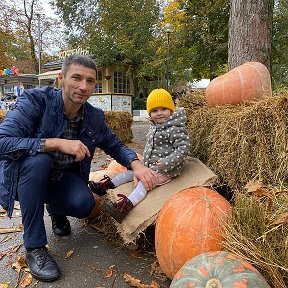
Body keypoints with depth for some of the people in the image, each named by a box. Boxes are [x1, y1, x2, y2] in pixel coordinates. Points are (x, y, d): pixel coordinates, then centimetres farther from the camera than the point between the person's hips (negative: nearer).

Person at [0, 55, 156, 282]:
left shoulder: (95, 117, -8)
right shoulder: (35, 100, -22)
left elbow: (115, 146, 4)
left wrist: (136, 165, -16)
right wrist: (57, 143, -38)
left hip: (60, 178, 3)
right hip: (23, 177, -2)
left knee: (84, 204, -26)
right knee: (38, 159, -35)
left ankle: (56, 208, 15)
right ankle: (34, 246, -19)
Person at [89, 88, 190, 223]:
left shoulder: (176, 129, -17)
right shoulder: (154, 127, 11)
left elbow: (183, 149, -23)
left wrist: (165, 163, -29)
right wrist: (144, 160, 16)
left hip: (165, 170, -9)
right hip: (148, 166, 9)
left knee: (144, 182, -25)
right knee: (131, 170, 8)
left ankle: (127, 205, -40)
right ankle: (107, 185, 13)